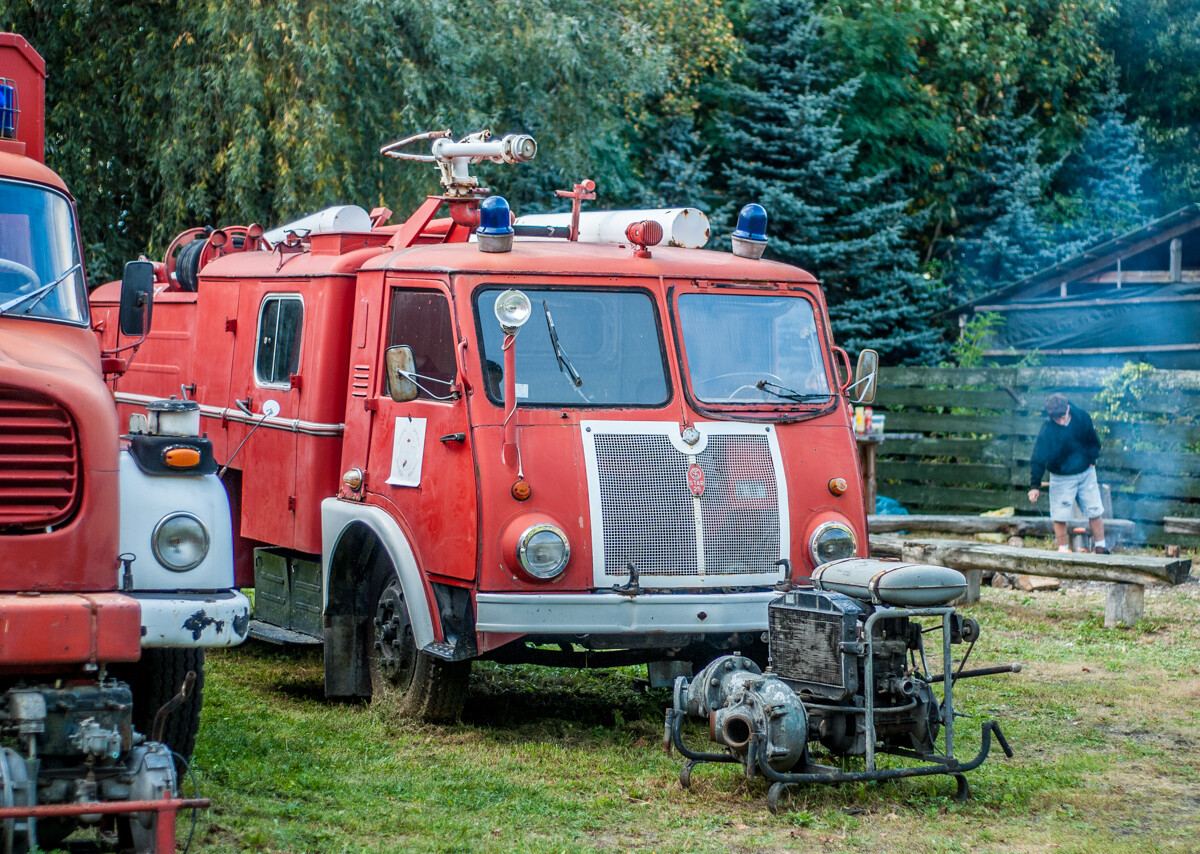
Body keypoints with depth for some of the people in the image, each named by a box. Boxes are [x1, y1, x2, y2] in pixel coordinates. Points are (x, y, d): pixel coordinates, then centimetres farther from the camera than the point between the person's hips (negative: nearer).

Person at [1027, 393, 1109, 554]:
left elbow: (1093, 441, 10)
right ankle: (1063, 549, 14)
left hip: (1085, 473, 3)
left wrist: (1091, 460, 2)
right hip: (1061, 477, -3)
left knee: (1095, 511, 6)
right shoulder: (1047, 429, -21)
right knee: (1060, 516, -2)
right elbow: (1037, 459, -20)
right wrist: (1035, 485, -24)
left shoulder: (1082, 417, -11)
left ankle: (1100, 547, 19)